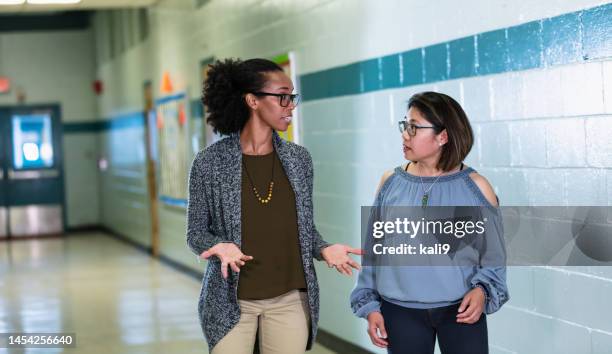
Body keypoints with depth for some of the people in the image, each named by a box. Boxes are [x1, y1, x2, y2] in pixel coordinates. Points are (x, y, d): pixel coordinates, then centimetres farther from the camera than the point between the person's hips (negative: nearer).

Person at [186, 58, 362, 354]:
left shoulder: (299, 159, 3)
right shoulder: (209, 162, -8)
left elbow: (304, 225, 11)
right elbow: (196, 232, -1)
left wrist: (323, 249, -9)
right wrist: (220, 247, -22)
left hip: (290, 299, 3)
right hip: (231, 300, -3)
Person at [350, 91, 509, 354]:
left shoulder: (475, 187, -4)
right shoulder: (390, 183, 1)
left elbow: (494, 252, 3)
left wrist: (482, 290, -13)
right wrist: (370, 304, 5)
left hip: (462, 310, -1)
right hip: (401, 313, 2)